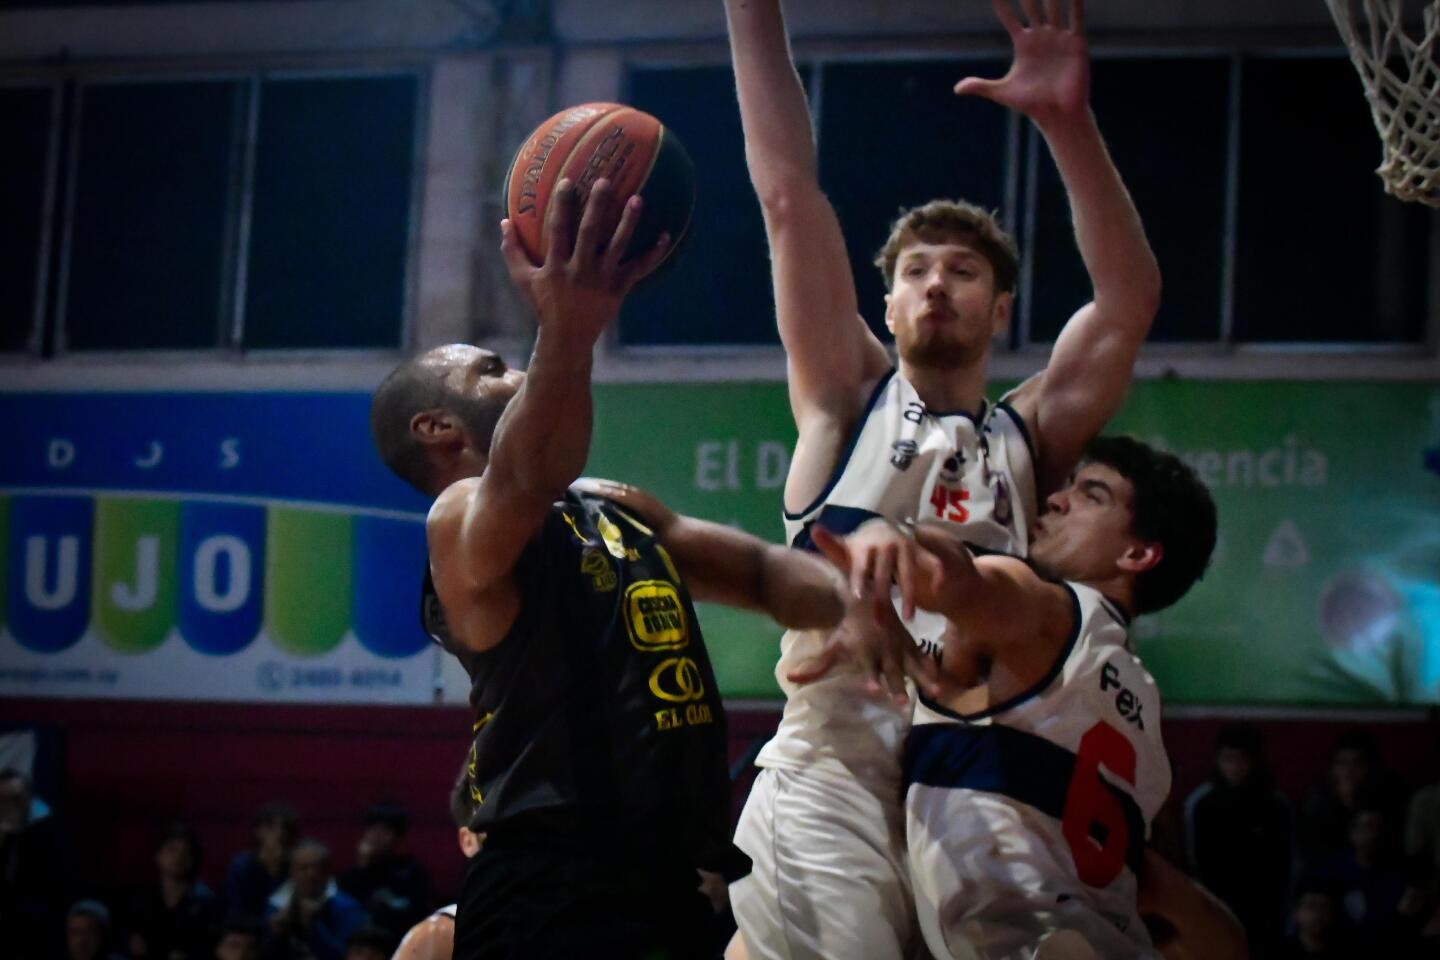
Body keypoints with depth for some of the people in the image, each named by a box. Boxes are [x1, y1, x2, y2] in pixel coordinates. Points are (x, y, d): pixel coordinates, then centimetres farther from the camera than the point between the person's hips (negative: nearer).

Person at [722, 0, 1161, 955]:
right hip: (836, 776, -3)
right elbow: (788, 196, 6)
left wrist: (1069, 121, -5)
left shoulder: (1027, 439, 16)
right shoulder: (849, 401, 12)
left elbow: (1132, 296, 5)